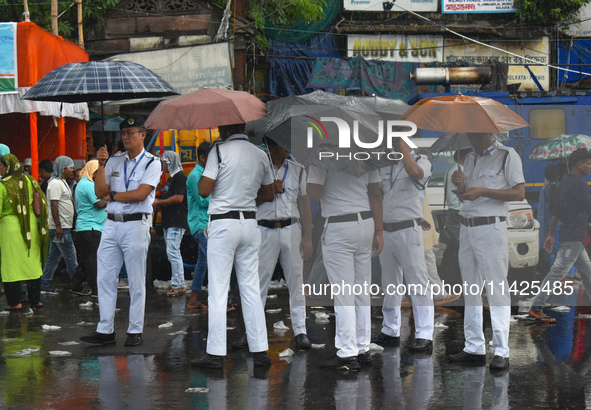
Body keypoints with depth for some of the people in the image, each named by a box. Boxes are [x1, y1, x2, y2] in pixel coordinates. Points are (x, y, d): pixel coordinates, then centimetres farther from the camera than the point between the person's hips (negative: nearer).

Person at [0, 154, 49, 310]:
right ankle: (35, 300, 16)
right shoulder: (29, 181, 4)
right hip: (31, 226, 5)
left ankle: (15, 302, 5)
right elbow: (41, 202, 8)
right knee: (32, 264, 11)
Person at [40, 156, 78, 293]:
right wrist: (58, 226, -24)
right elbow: (54, 205, -20)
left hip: (63, 227, 10)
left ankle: (45, 285, 15)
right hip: (60, 227, -10)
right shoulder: (55, 183, -14)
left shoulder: (62, 182, 18)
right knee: (70, 256, -6)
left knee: (54, 256, 11)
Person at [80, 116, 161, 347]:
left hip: (136, 226, -5)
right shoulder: (114, 161, 14)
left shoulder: (151, 163, 0)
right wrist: (101, 165, -4)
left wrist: (113, 195, -3)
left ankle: (135, 331, 7)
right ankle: (105, 330, 10)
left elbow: (141, 194, -13)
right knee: (105, 279, 4)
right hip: (111, 224, 5)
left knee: (136, 282, 0)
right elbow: (99, 192, 5)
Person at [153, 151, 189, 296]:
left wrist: (159, 203, -13)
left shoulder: (180, 177, -11)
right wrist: (160, 204, 11)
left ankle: (178, 285, -11)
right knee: (173, 253, 10)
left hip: (177, 223, -11)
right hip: (169, 222, 11)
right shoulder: (172, 178, 22)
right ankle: (179, 285, 13)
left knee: (173, 252, -13)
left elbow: (178, 198, -21)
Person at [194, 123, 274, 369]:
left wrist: (204, 173, 8)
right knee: (251, 288, 9)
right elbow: (268, 194, 16)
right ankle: (260, 351, 9)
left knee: (218, 290, -2)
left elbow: (204, 190, -11)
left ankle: (216, 353, -1)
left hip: (223, 223, -5)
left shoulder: (220, 151, -8)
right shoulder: (260, 155, 9)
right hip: (250, 223, 5)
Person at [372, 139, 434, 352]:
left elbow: (414, 172, -27)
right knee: (390, 283, 12)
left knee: (417, 281, -9)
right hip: (386, 230, 7)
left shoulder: (421, 161, -3)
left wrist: (402, 143, -22)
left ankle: (424, 335, -8)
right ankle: (390, 331, 20)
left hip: (408, 230, -7)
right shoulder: (384, 166, 16)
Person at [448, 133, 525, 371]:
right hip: (467, 228, 8)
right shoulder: (470, 159, 19)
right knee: (470, 289, 9)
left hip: (491, 228, -8)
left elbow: (519, 193, -11)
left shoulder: (507, 156, -3)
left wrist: (482, 191, -17)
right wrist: (461, 185, 2)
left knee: (497, 289, -9)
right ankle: (474, 348, 15)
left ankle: (501, 352, -8)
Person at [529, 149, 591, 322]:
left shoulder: (564, 183, 14)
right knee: (558, 272, -11)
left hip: (571, 235, 10)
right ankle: (536, 308, -12)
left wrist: (551, 234, 19)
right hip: (573, 237, -10)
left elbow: (555, 210, 17)